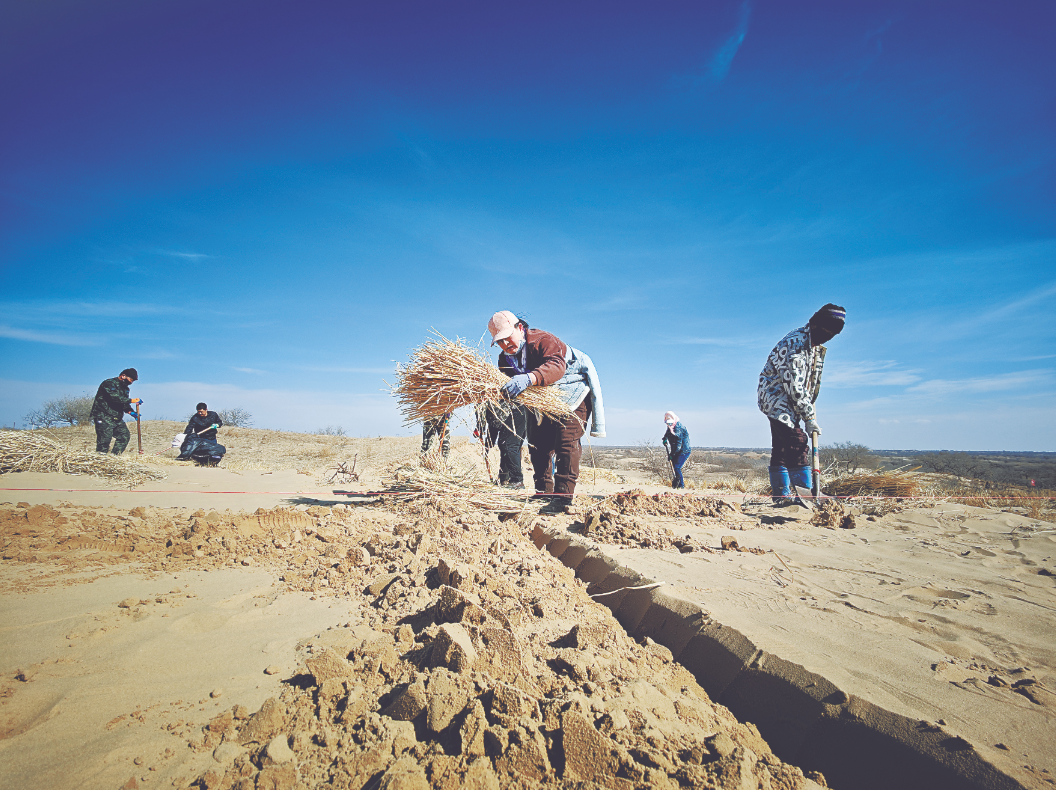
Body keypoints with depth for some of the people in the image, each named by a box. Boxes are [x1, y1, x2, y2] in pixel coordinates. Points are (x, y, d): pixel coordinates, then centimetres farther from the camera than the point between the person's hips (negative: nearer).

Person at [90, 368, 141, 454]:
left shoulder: (125, 388, 16)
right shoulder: (109, 383, -12)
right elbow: (115, 397, -28)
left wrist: (131, 412, -1)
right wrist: (131, 400, -26)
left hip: (117, 419, 9)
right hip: (104, 418, -9)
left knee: (125, 436, 3)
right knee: (104, 441, -9)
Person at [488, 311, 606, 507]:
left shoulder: (541, 340, -29)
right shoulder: (506, 359, -3)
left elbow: (557, 365, -49)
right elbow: (506, 388, -9)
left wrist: (529, 378, -66)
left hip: (575, 391, -8)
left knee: (566, 439, -21)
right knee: (537, 441, 5)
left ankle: (564, 494, -18)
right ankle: (543, 491, 16)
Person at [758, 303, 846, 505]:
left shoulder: (818, 346, 8)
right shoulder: (794, 344, -22)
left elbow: (813, 382, 17)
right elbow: (794, 387, -24)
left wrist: (809, 410, 7)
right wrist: (810, 417, -21)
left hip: (789, 403, 9)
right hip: (776, 396, -9)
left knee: (783, 448, 9)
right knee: (798, 442, -18)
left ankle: (782, 495, 13)